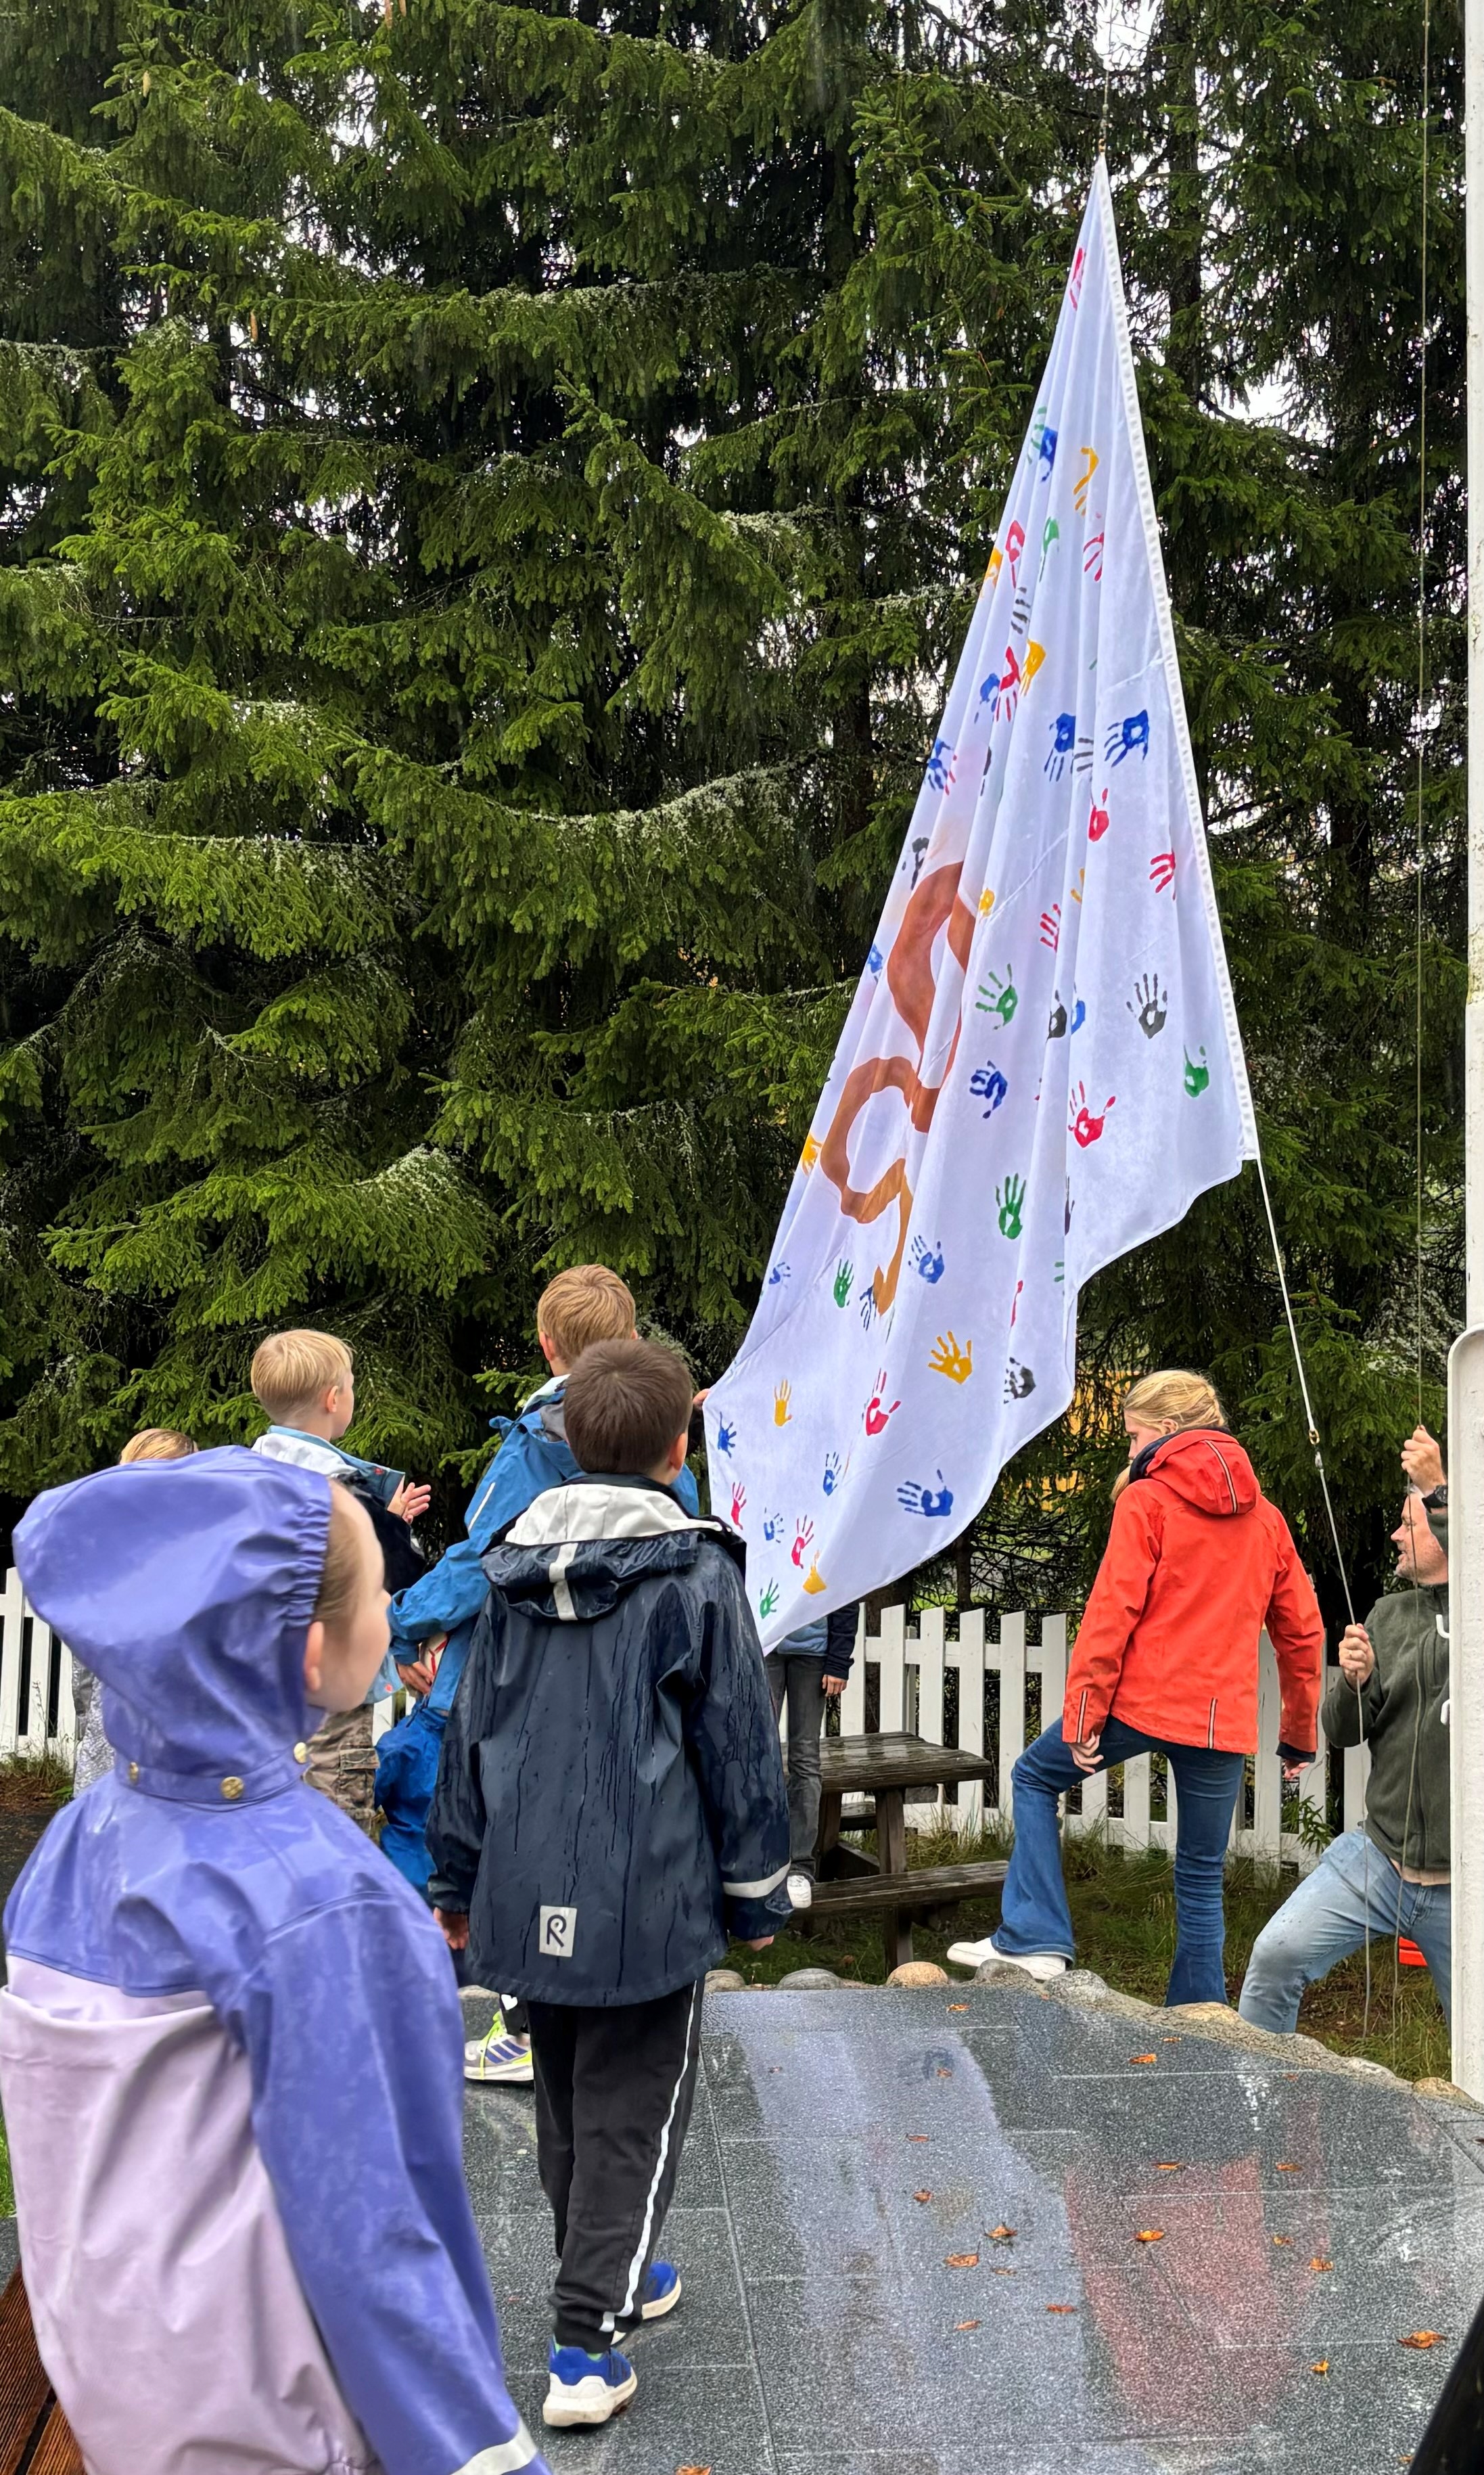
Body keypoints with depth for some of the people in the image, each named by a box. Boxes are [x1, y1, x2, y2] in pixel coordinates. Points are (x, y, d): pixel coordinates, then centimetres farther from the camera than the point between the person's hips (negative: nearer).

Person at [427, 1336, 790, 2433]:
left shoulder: (516, 1569, 5)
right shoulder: (697, 1573, -10)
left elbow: (471, 1729, 10)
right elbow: (741, 1747, -6)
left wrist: (459, 1877, 20)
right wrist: (758, 1892, 5)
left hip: (530, 1893, 5)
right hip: (647, 1899, -5)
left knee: (566, 2105, 21)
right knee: (632, 2115, 6)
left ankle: (611, 2279, 38)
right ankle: (585, 2347, 4)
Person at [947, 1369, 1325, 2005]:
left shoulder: (1146, 1502, -4)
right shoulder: (1265, 1517, 13)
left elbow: (1111, 1615, -12)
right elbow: (1302, 1632, 15)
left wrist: (1082, 1717, -10)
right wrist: (1300, 1736, 23)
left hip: (1141, 1700, -5)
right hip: (1223, 1720, 5)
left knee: (1035, 1777, 17)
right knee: (1202, 1878, 13)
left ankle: (1033, 1939, 8)